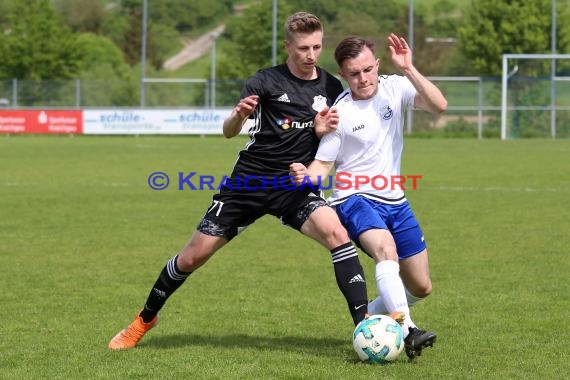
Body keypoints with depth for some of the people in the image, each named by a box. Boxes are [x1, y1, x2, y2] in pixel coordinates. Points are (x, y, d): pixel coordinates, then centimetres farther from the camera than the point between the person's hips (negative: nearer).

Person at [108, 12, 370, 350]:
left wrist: (323, 132, -14)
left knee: (337, 234, -28)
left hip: (295, 186, 1)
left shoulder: (332, 88, 2)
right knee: (192, 257, 2)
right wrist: (239, 115, -31)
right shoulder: (267, 81, -6)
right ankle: (145, 320, 27)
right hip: (250, 180, -1)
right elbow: (229, 132, -8)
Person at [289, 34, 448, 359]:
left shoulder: (395, 87, -4)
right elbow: (323, 164, -6)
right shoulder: (338, 112, -11)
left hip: (395, 201, 5)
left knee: (421, 289, 10)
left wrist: (408, 69, -29)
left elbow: (439, 106, -19)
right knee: (386, 249, -37)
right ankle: (407, 332, -46)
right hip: (355, 199, -5)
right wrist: (307, 176, -28)